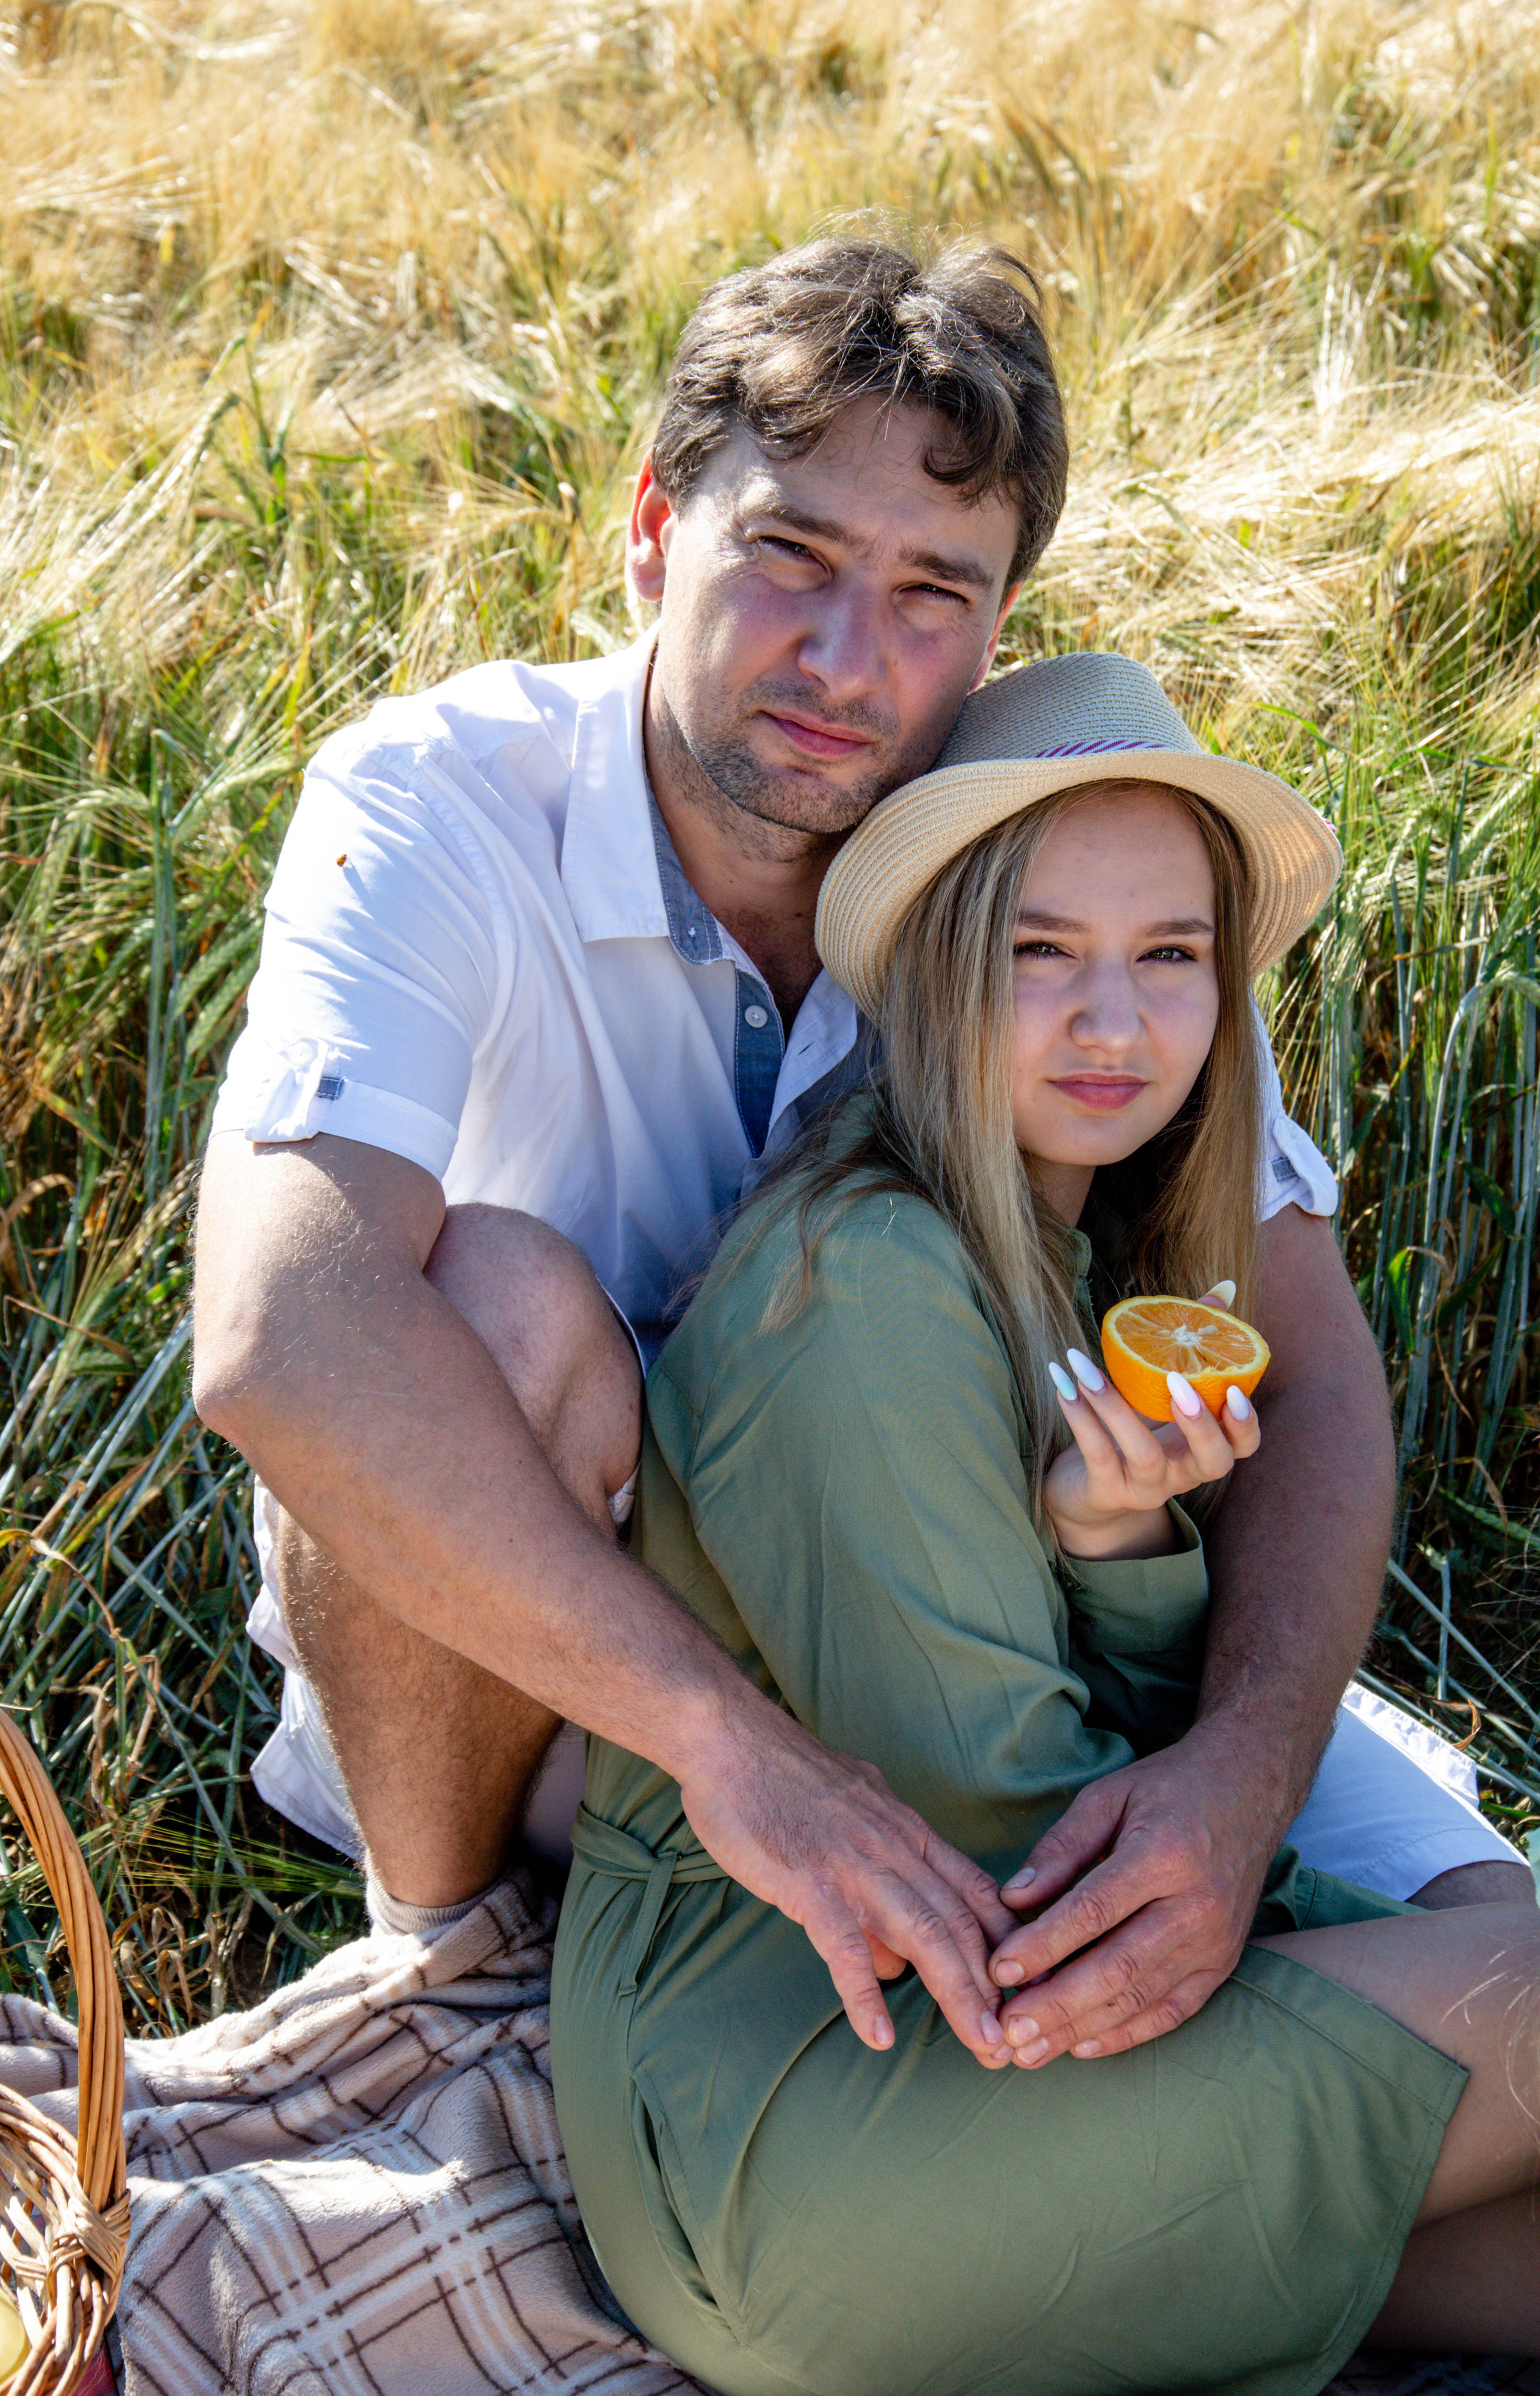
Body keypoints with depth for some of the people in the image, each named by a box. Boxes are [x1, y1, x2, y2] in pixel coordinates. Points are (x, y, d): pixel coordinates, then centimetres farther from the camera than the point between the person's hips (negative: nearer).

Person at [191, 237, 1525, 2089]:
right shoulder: (435, 809, -24)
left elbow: (1312, 1372, -13)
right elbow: (283, 1335, -41)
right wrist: (728, 1738, -49)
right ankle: (437, 1944, -11)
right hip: (498, 1637, -2)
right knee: (505, 1295, -35)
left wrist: (1248, 1758, -34)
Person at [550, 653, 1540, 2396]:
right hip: (768, 2110, -8)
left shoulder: (1077, 1267, 9)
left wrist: (1120, 1541, -12)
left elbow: (1147, 1771, 8)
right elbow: (999, 1824, -16)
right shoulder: (865, 1285, -19)